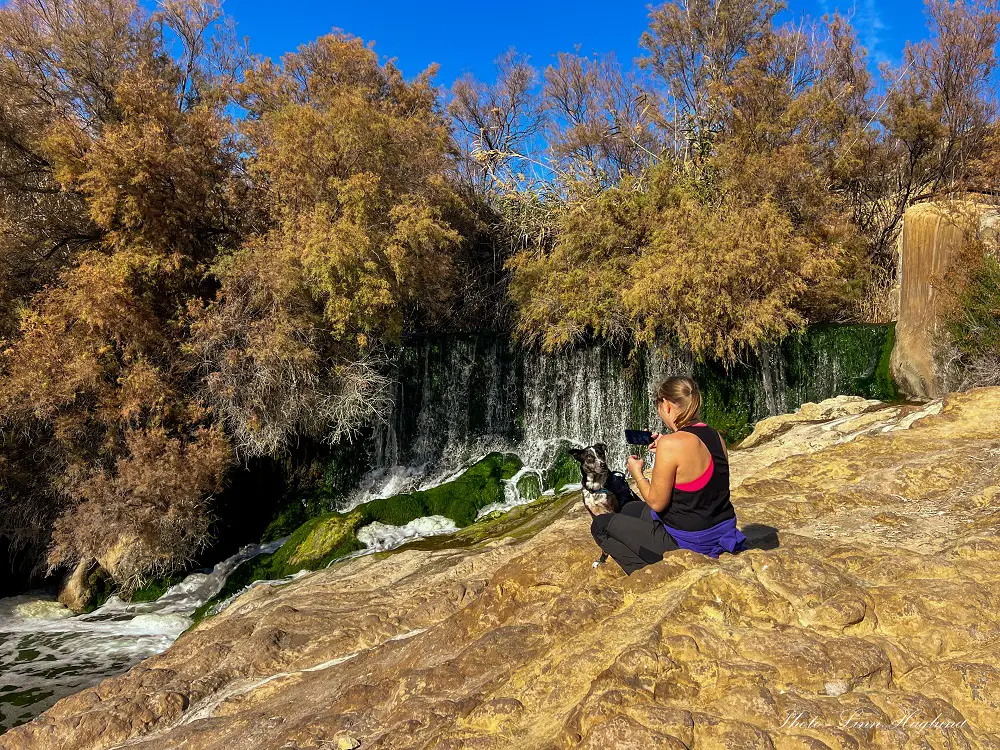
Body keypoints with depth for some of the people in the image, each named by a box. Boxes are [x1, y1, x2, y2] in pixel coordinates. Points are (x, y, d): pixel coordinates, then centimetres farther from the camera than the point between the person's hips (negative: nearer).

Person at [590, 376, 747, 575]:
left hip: (688, 543, -8)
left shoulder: (671, 444, -24)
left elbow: (656, 503, -16)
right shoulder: (716, 437, 0)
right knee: (630, 509, 28)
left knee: (601, 525, 9)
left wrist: (637, 474, 1)